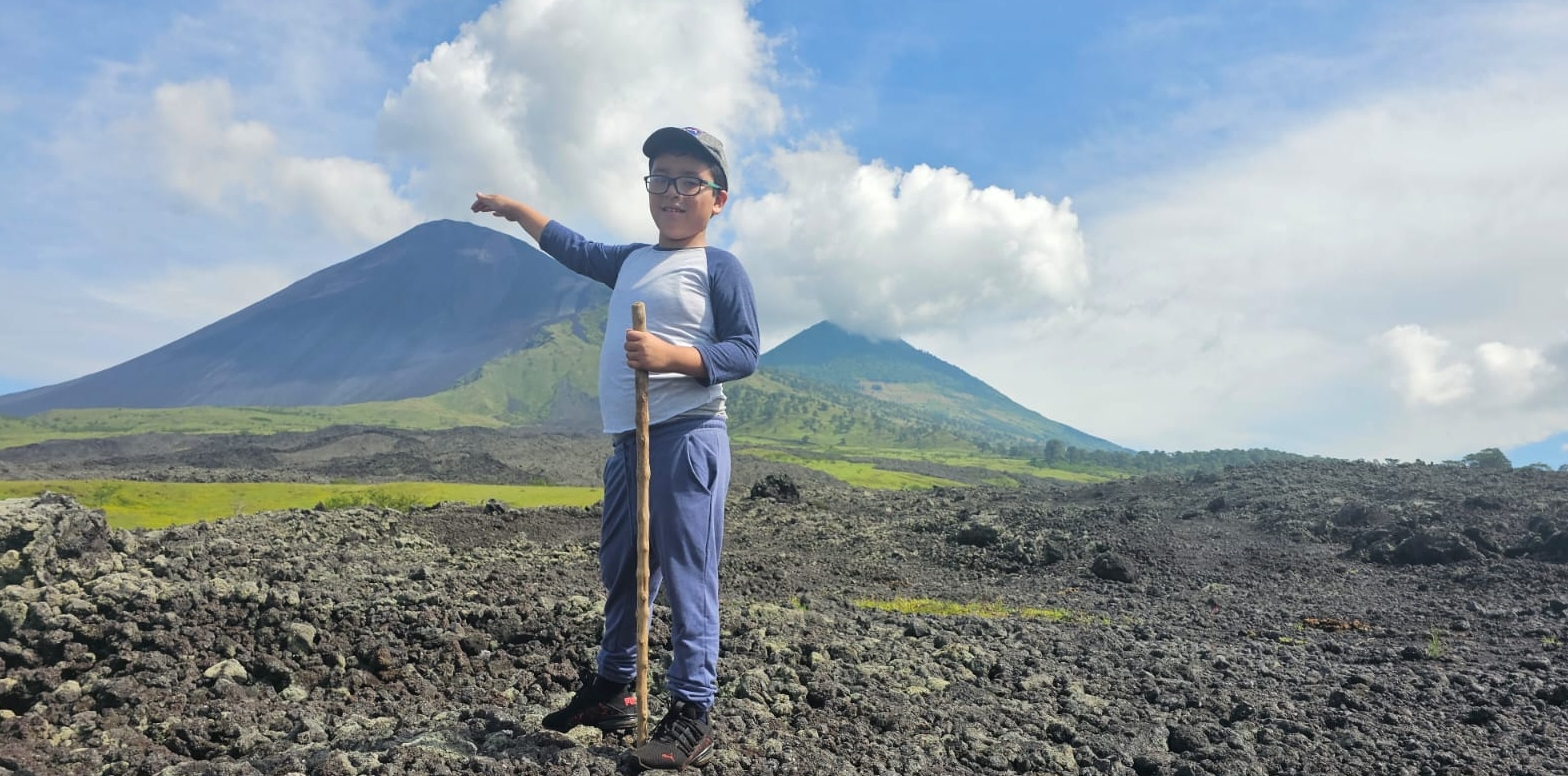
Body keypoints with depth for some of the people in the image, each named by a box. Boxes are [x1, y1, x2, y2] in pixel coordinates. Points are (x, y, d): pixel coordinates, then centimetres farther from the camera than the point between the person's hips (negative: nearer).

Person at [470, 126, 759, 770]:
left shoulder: (718, 268, -3)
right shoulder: (630, 261, 19)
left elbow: (744, 352, -10)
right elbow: (570, 247, 36)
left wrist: (670, 356, -23)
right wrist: (514, 208, 43)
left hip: (687, 438, -8)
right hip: (629, 440, 8)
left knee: (687, 578, -7)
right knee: (619, 572, 18)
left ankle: (691, 715, 0)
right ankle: (612, 687, 34)